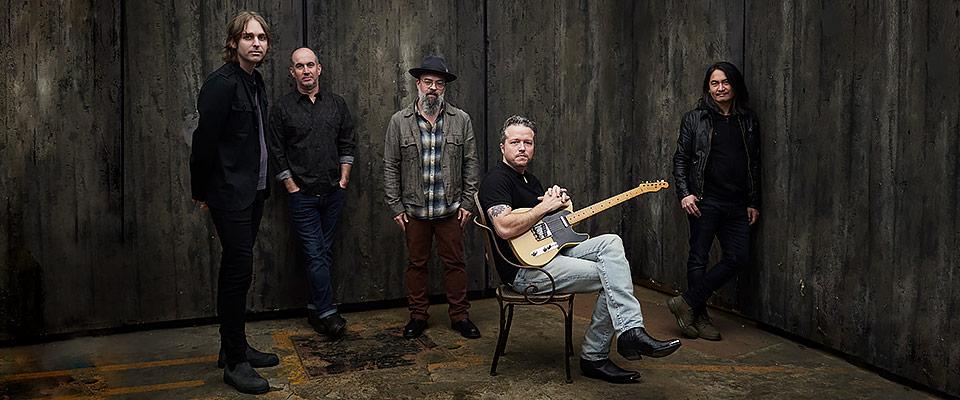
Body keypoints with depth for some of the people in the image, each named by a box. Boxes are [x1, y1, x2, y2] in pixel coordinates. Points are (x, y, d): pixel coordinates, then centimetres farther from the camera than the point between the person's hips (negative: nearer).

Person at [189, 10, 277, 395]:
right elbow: (204, 141, -15)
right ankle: (234, 362, 2)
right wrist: (202, 192, -10)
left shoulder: (255, 82, 14)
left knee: (235, 270, 15)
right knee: (239, 271, -7)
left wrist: (262, 184, 15)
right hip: (230, 194, -9)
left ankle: (234, 347, 27)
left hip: (253, 191, 9)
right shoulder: (222, 83, -14)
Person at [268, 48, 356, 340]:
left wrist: (344, 177, 6)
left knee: (325, 252, 8)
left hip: (333, 192, 4)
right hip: (302, 193, -3)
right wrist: (291, 186, -5)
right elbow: (277, 151, 0)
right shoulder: (283, 107, 0)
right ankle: (327, 313, -3)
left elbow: (348, 142, 14)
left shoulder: (336, 104, 9)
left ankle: (314, 309, 19)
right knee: (315, 255, -7)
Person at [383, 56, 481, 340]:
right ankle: (418, 316, 22)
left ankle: (459, 316, 18)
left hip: (450, 209, 0)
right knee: (416, 263, 9)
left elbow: (470, 163, 5)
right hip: (414, 209, 0)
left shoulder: (461, 120, 3)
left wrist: (467, 202, -1)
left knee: (454, 263, 5)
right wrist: (395, 206, -2)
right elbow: (390, 167, 3)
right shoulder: (399, 121, 1)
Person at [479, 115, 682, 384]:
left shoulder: (530, 179, 22)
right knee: (612, 279, -18)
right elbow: (505, 228, -27)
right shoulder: (496, 179, -9)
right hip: (524, 268, -9)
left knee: (611, 243, -10)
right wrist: (546, 206, -15)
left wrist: (560, 201, 2)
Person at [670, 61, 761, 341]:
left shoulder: (748, 121, 11)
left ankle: (687, 304, 7)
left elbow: (754, 164, 14)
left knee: (739, 256, -2)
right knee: (699, 257, -1)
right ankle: (699, 316, 13)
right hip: (705, 200, -4)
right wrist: (684, 193, -10)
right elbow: (680, 159, 1)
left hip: (737, 203, 4)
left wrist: (753, 202, 10)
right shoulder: (695, 119, 2)